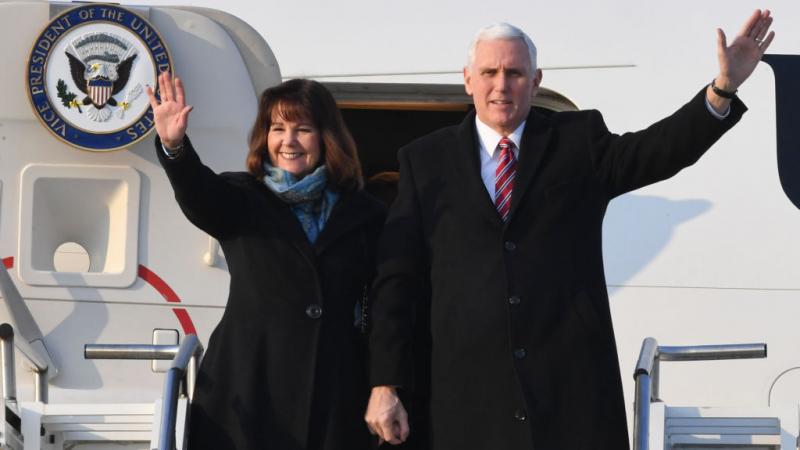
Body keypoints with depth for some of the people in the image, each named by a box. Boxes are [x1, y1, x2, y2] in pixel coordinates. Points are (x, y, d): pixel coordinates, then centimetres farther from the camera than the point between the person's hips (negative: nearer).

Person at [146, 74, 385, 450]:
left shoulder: (365, 215, 9)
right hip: (248, 391, -1)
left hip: (334, 396, 1)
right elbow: (199, 195, -15)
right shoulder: (241, 200, 7)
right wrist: (174, 146, -36)